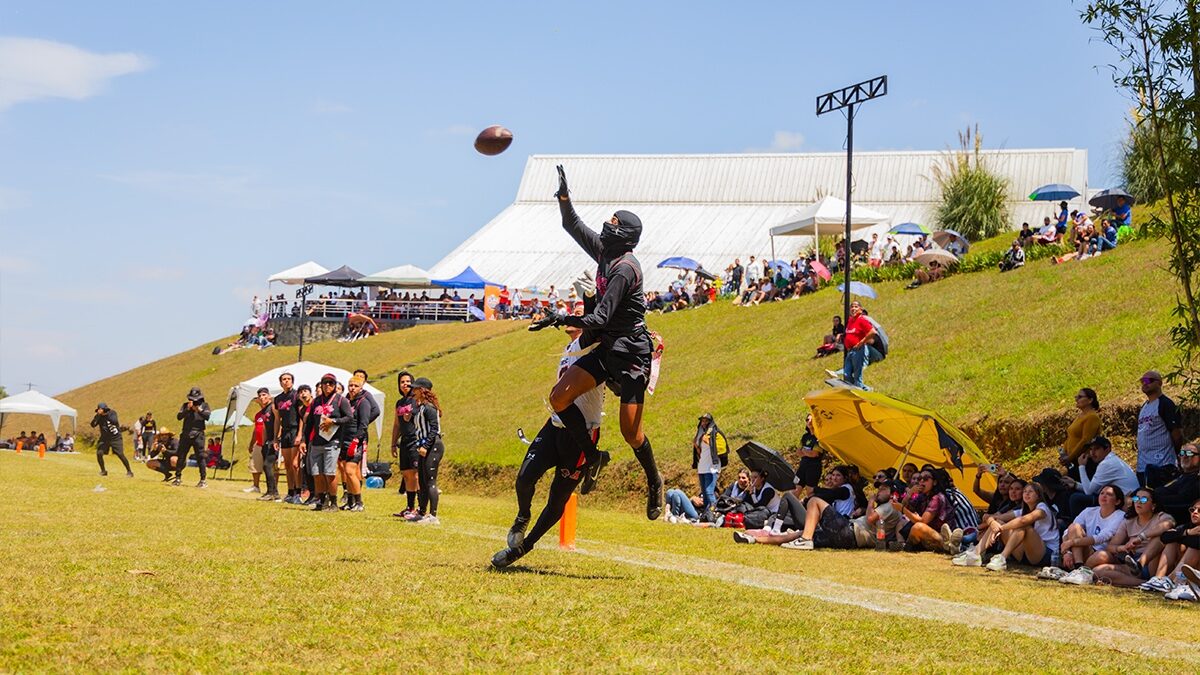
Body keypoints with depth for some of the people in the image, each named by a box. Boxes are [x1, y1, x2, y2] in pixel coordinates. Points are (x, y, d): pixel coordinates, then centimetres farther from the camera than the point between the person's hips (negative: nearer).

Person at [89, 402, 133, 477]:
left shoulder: (112, 413, -12)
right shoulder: (99, 416, -5)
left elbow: (115, 422, -29)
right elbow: (93, 425, -18)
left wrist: (106, 415, -36)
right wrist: (97, 416, -30)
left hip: (115, 438, -3)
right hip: (105, 438, 3)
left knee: (120, 454, -10)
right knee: (99, 453, -12)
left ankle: (129, 471, 4)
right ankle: (103, 471, 7)